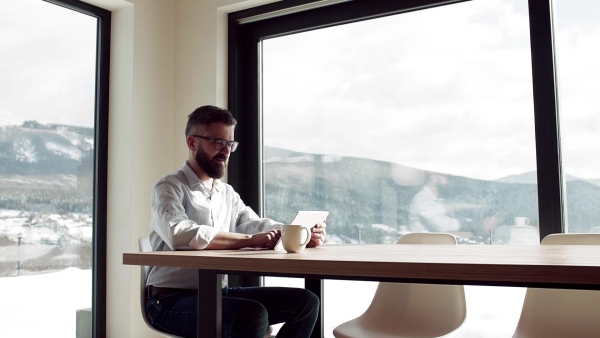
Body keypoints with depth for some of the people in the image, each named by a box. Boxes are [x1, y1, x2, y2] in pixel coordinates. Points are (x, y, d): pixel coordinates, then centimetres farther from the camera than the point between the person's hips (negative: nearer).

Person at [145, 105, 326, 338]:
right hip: (172, 300, -7)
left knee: (305, 302, -3)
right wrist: (249, 240, -30)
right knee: (253, 314, -32)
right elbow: (179, 234, -28)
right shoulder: (170, 187, -8)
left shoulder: (228, 193, 15)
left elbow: (257, 225, 4)